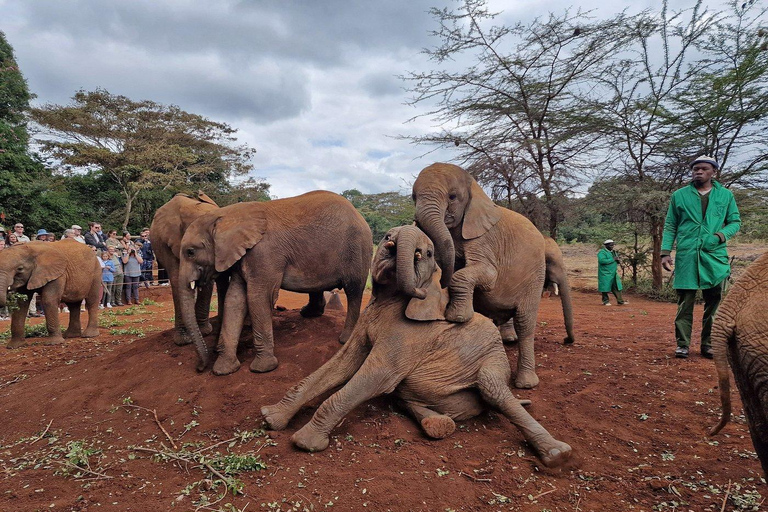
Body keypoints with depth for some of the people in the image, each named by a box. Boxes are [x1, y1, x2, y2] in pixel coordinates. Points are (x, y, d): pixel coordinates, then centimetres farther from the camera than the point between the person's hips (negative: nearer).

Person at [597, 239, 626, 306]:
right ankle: (605, 301, 10)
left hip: (613, 273, 8)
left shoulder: (613, 252, 16)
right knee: (605, 287, -1)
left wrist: (617, 260, -2)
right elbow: (602, 260, -26)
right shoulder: (602, 252, -10)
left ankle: (620, 301, 8)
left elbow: (616, 262, 23)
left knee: (617, 287, 5)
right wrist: (613, 259, -21)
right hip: (605, 274, -8)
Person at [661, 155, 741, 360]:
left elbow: (735, 221, 13)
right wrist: (665, 252, -2)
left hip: (715, 256, 2)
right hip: (686, 256, -1)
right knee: (685, 302, 0)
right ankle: (682, 344, 6)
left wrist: (723, 234, -10)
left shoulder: (726, 195, 11)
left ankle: (708, 344, 17)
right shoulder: (679, 195, 8)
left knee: (714, 303, 6)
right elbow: (670, 226, 7)